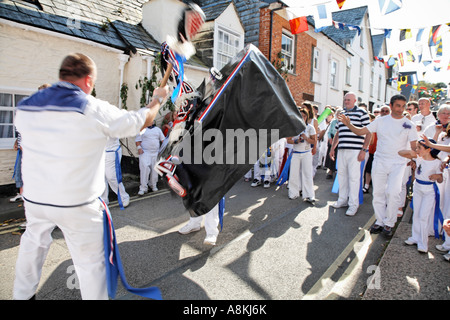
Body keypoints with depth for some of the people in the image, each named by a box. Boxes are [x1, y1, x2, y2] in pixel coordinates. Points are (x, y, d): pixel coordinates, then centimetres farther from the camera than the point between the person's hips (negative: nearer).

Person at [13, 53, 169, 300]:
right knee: (90, 260, 9)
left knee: (33, 245, 29)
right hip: (77, 205, -6)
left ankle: (22, 295, 48)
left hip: (34, 198, 6)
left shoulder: (25, 107, -1)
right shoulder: (95, 110, -17)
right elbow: (140, 121, -7)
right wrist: (158, 99, 11)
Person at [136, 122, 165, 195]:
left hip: (155, 153, 4)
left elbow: (163, 139, 17)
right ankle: (143, 188, -10)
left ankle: (153, 185, 22)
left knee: (155, 169, 4)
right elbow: (138, 140, 1)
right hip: (145, 152, -4)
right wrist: (139, 148, -15)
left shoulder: (158, 129, 17)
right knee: (145, 168, -16)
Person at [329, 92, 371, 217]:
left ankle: (353, 204, 7)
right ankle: (343, 200, 23)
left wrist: (363, 150, -11)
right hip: (342, 150, 6)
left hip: (355, 150, -6)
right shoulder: (341, 113, 18)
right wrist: (332, 148, 19)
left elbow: (368, 133, -4)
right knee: (341, 175, 10)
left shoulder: (361, 112, 0)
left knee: (353, 177, -3)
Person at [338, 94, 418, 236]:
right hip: (380, 162, 2)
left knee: (392, 192, -13)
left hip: (398, 163, -2)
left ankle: (389, 223, 6)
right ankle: (380, 221, 20)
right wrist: (348, 124, -14)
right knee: (378, 193, 5)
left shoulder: (409, 124, 2)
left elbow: (414, 146, -2)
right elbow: (360, 131, 2)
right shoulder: (381, 121, 5)